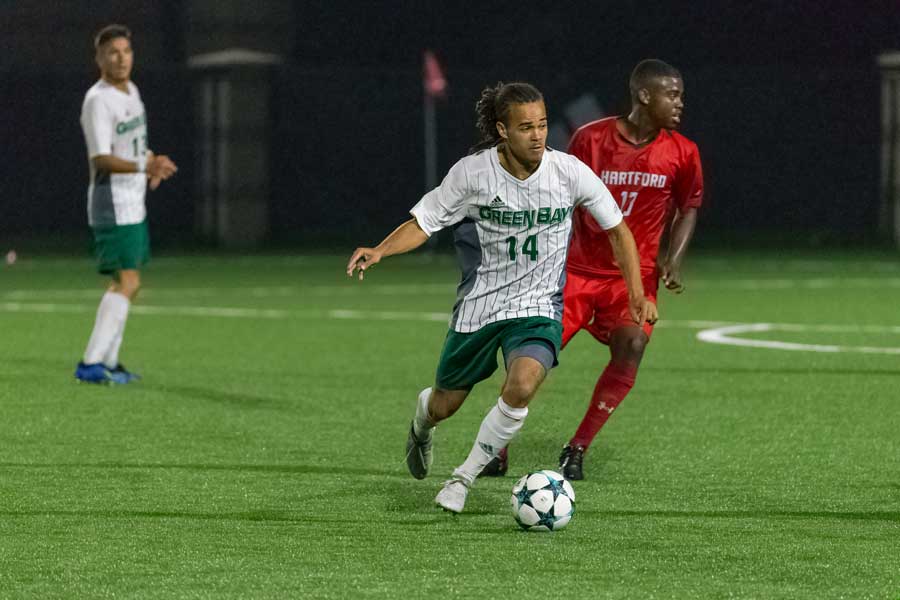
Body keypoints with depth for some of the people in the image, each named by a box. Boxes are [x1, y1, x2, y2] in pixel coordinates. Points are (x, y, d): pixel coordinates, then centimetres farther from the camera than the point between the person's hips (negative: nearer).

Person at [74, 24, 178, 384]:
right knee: (127, 283, -17)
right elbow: (101, 159, -26)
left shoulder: (131, 91, 11)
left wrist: (153, 163, 11)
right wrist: (143, 167, -39)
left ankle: (107, 361, 23)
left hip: (133, 205, 10)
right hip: (113, 206, -10)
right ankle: (90, 364, -20)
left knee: (124, 283, 15)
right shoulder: (98, 100, -17)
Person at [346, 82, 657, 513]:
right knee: (444, 406, 12)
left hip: (538, 308, -1)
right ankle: (422, 420, 55)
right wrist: (379, 251, -23)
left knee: (522, 386, -29)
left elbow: (617, 229, 2)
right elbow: (423, 222, -5)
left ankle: (463, 478, -7)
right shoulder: (472, 172, -13)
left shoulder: (569, 172, -12)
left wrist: (636, 295, -2)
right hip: (478, 307, 1)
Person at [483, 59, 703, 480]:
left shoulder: (681, 153, -4)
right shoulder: (591, 138, -9)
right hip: (580, 268, -1)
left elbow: (689, 208, 11)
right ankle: (497, 451, 13)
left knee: (631, 345, -21)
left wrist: (673, 262, -4)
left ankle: (577, 451, -6)